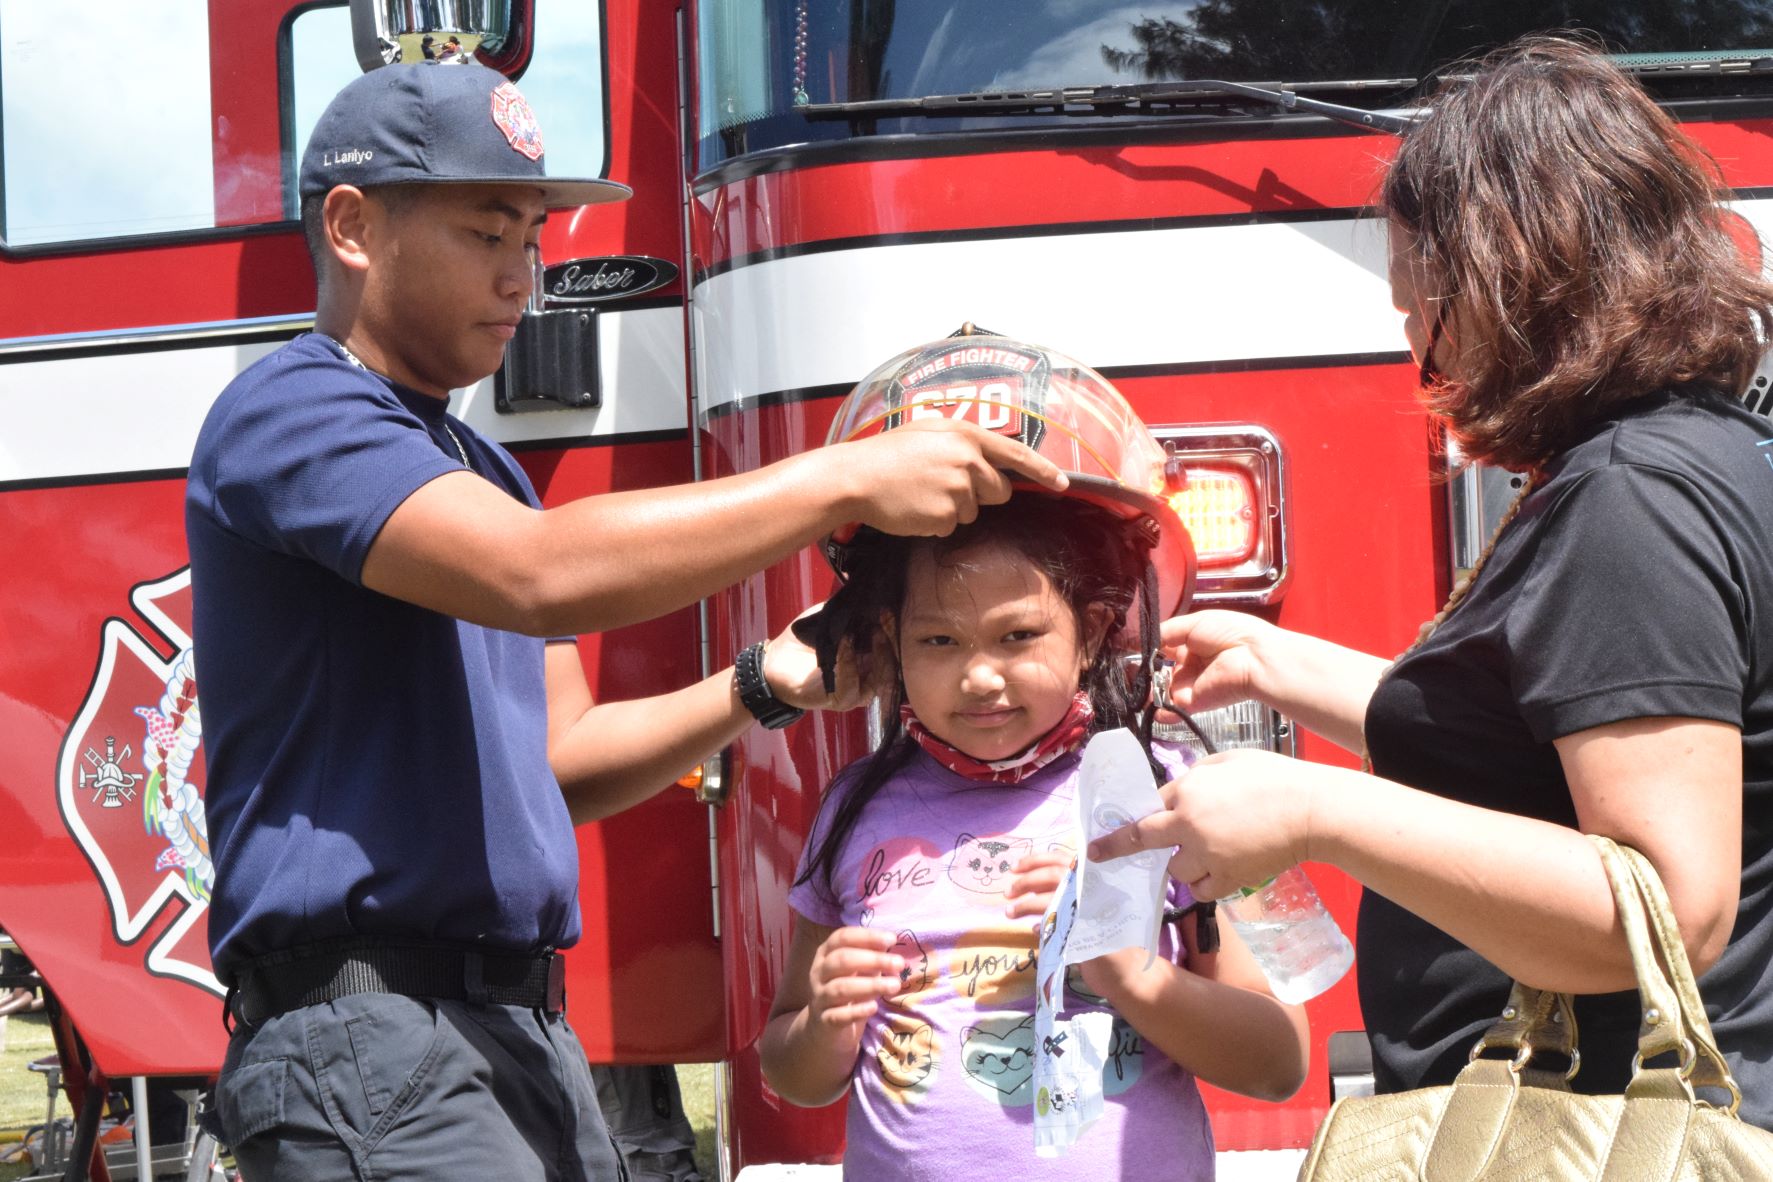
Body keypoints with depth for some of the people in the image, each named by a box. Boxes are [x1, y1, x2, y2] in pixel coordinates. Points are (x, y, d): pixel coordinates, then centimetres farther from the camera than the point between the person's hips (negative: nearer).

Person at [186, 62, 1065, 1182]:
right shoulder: (290, 414, -8)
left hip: (524, 1032, 9)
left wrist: (764, 687, 3)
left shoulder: (480, 471, 22)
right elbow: (542, 574, -23)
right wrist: (846, 482, -21)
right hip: (369, 1034, -9)